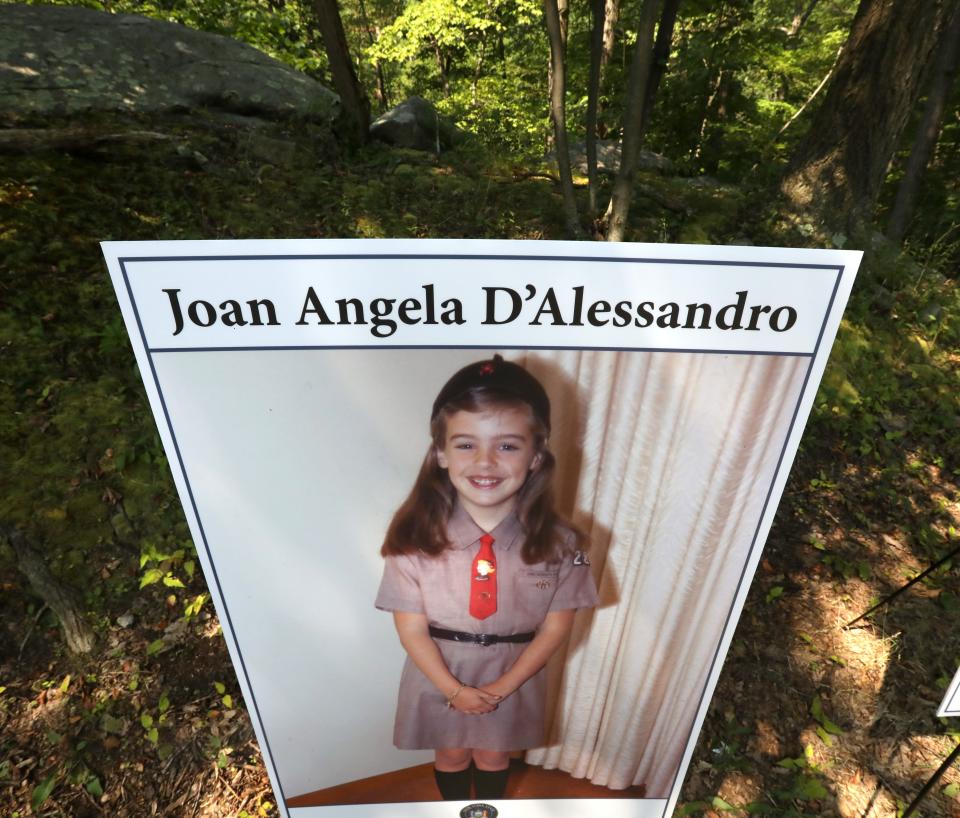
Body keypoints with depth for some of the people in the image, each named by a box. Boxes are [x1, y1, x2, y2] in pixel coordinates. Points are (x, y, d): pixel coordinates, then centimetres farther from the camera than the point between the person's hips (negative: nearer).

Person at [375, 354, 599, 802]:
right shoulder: (415, 536, -25)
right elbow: (412, 628, -14)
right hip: (439, 674, 0)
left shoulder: (558, 542, -23)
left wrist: (504, 685, -13)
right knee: (450, 752, 27)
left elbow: (556, 626, -11)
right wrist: (453, 688, -16)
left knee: (494, 753, 29)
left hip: (514, 676, 1)